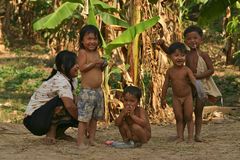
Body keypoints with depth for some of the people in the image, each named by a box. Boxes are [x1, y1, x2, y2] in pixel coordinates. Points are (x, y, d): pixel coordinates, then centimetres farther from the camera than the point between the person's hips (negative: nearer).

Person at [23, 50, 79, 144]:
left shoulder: (72, 80, 7)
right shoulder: (60, 81, -23)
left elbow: (73, 102, 8)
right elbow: (69, 105, -34)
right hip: (34, 119, -9)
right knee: (63, 100, -28)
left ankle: (58, 132, 10)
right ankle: (51, 133, -16)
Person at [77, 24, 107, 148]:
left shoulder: (96, 52, 13)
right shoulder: (83, 52, -8)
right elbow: (82, 67, -19)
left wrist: (102, 65, 1)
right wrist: (95, 63, -21)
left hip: (98, 90, 8)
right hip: (87, 90, -8)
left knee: (95, 117, 13)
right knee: (84, 117, -9)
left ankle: (92, 139, 21)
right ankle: (80, 141, -7)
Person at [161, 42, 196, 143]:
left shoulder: (186, 70, -15)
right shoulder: (170, 71, -6)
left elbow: (193, 79, -30)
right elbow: (166, 85, 4)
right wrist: (163, 98, 8)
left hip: (187, 97, -2)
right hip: (176, 98, 2)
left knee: (188, 117, 3)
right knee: (179, 118, 5)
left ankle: (190, 136, 7)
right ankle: (180, 136, 9)